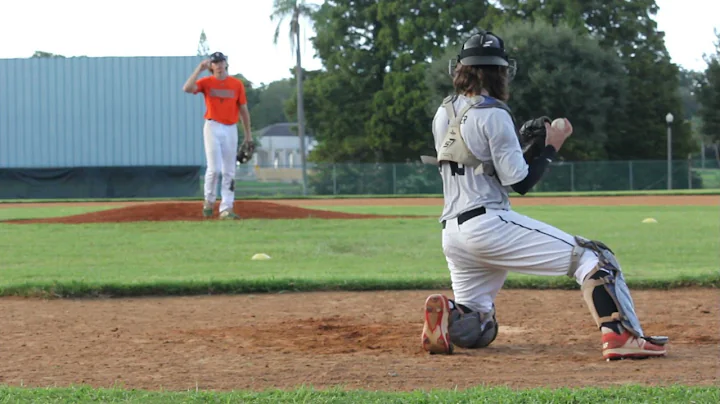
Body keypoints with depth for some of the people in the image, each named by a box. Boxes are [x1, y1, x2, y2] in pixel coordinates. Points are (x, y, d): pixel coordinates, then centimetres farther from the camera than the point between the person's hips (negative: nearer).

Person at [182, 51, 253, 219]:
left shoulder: (237, 84, 5)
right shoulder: (206, 82, 0)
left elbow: (243, 109, 9)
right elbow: (187, 88, -19)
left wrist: (248, 134, 10)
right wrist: (199, 69, -17)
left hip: (230, 129, 3)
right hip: (213, 128, -3)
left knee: (229, 171, 2)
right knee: (214, 168, -11)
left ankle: (226, 209, 4)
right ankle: (209, 200, 11)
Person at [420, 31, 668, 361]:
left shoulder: (442, 115, 15)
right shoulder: (492, 114, -7)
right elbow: (520, 182, -9)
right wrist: (551, 147, 3)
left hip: (451, 231, 8)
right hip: (489, 222, -7)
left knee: (476, 332, 20)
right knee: (590, 256, -4)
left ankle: (446, 316, -13)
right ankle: (621, 334, -22)